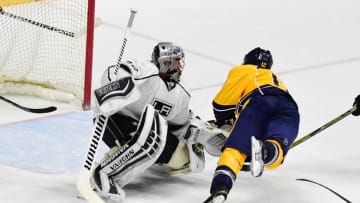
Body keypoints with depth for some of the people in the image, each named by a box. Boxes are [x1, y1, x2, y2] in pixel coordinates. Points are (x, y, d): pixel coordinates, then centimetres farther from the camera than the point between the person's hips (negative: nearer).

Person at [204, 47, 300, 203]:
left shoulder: (242, 71, 32)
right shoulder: (277, 81, 50)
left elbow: (223, 102, 17)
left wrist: (222, 123, 36)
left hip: (259, 101, -4)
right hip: (289, 111, 4)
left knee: (236, 148, -15)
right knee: (274, 154, -13)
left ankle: (219, 189, -42)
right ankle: (265, 150, -50)